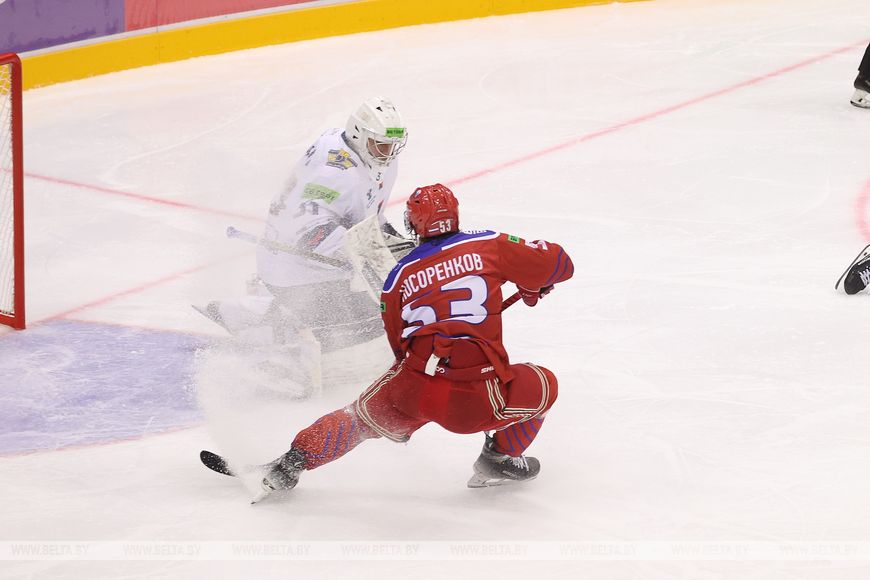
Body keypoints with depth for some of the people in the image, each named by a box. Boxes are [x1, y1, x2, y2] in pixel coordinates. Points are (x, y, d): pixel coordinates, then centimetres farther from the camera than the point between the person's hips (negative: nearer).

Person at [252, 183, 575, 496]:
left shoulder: (400, 275, 13)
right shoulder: (490, 245, 6)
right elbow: (557, 263, 9)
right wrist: (532, 285, 32)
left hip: (411, 391, 2)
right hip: (474, 402, -2)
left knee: (362, 416, 31)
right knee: (543, 386, 25)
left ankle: (295, 462, 24)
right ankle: (500, 458, 25)